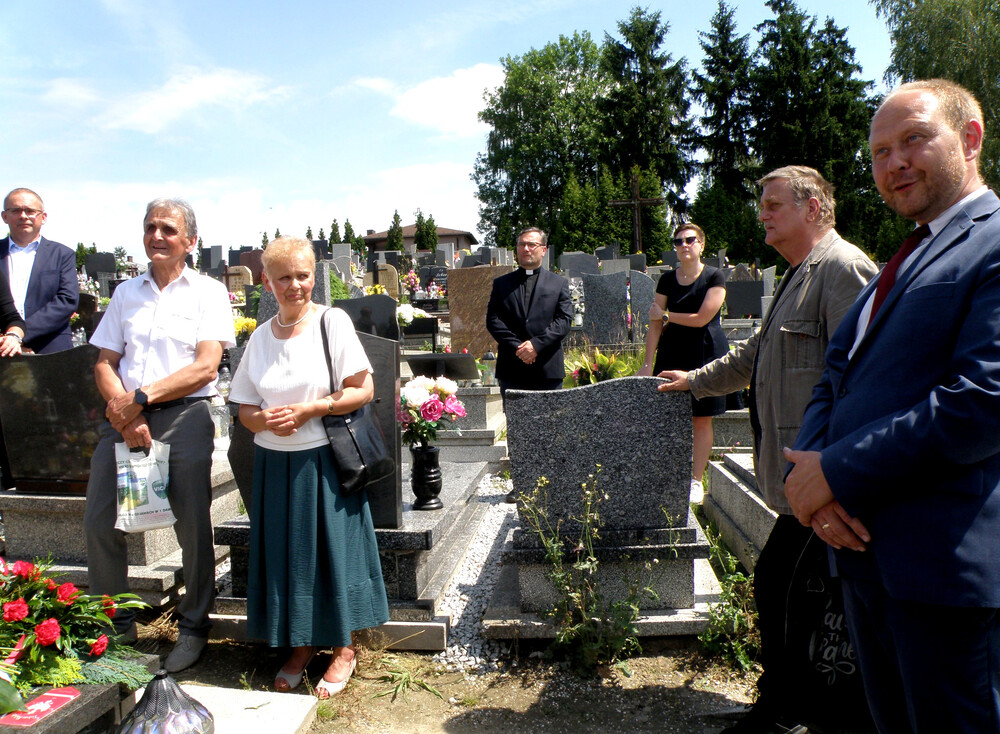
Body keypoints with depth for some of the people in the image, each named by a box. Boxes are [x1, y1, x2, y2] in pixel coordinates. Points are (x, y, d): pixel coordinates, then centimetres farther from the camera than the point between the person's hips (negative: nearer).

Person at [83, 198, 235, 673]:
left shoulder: (208, 293, 3)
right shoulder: (126, 292, 16)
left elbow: (205, 367, -7)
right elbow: (104, 363, 10)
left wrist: (142, 397, -13)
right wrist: (122, 409, -8)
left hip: (184, 418, -4)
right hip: (124, 418, 5)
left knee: (192, 527, 0)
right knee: (99, 522, 5)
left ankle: (193, 628, 17)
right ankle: (115, 623, 25)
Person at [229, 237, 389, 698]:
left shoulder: (332, 322, -6)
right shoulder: (260, 336, 7)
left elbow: (363, 390, -10)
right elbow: (245, 408, 11)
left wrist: (307, 409, -17)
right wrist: (265, 419, -11)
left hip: (324, 461, -4)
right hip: (274, 463, 4)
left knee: (332, 550, 4)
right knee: (284, 554, 10)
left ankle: (343, 648, 21)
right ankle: (300, 646, 29)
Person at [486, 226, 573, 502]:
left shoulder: (559, 283, 8)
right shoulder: (502, 284, 11)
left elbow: (564, 320, -3)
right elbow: (493, 320, 1)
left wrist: (536, 344, -16)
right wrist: (517, 347, -13)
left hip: (548, 368, -1)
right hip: (512, 369, 1)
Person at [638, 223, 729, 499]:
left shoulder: (714, 277, -2)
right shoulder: (667, 280, 7)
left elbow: (701, 318, -11)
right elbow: (655, 325, 5)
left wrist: (666, 315, 0)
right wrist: (647, 364, 0)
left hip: (705, 354, -3)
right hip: (671, 355, 3)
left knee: (702, 421, 3)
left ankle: (696, 480, 12)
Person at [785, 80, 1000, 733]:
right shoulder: (899, 265, 19)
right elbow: (834, 381, 15)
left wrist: (837, 473, -17)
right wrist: (807, 468, -5)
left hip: (946, 559, -8)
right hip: (862, 545, 8)